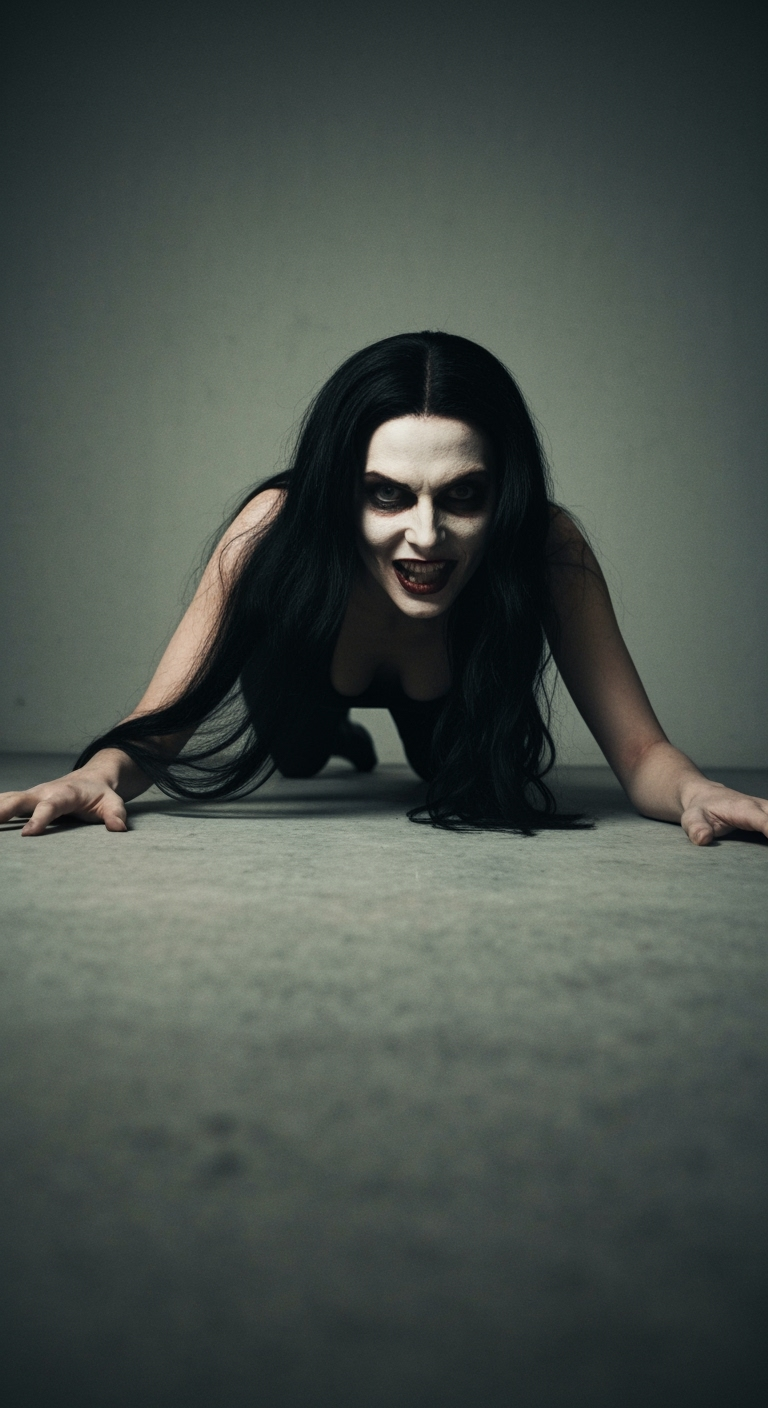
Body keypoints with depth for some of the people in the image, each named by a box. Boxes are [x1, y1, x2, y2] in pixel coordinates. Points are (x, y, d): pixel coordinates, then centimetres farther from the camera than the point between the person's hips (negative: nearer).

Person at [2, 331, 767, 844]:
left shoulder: (548, 547, -42)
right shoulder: (275, 527, -44)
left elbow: (640, 752, -38)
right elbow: (158, 728, -39)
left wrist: (694, 792, -61)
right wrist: (99, 775, -62)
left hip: (467, 683, 1)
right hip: (305, 669, 0)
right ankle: (336, 735, 54)